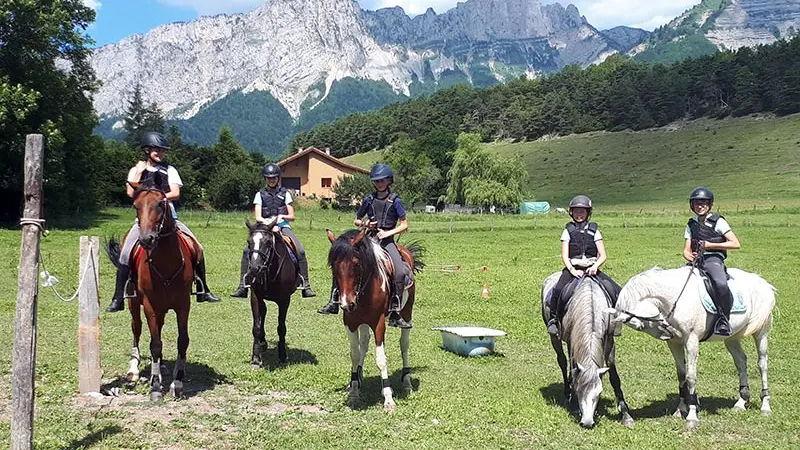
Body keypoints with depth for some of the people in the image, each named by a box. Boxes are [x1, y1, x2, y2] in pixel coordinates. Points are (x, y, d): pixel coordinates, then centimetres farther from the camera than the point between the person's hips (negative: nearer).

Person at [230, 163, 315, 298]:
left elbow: (292, 216, 8)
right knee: (247, 250, -22)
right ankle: (242, 287, -15)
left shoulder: (285, 193, 10)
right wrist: (265, 221, -21)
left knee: (300, 251, -21)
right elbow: (257, 217, 1)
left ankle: (306, 286, -12)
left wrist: (282, 216, -13)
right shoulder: (260, 194, 10)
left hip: (282, 226, 0)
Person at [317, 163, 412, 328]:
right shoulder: (369, 199, 11)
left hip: (387, 241, -3)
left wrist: (388, 233, -11)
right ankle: (334, 302, -1)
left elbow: (404, 225, 2)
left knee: (400, 272, -25)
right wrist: (364, 224, -2)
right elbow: (356, 220, 20)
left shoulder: (395, 200, 2)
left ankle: (395, 314, -20)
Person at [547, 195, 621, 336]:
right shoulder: (568, 231, 6)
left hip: (592, 269, 2)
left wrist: (595, 266, -17)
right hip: (573, 269, -2)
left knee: (617, 291, -15)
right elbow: (564, 255, 0)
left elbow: (603, 255, 3)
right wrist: (572, 270, -18)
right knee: (559, 290, -31)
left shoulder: (594, 231, 8)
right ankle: (553, 319, -15)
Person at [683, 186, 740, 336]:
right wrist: (691, 257, -11)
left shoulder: (718, 222, 4)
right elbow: (686, 250, 14)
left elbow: (735, 244, -4)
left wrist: (710, 245, -10)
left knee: (721, 284, -36)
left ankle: (724, 320, -18)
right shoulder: (691, 225, 18)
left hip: (713, 259, -5)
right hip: (696, 262, 5)